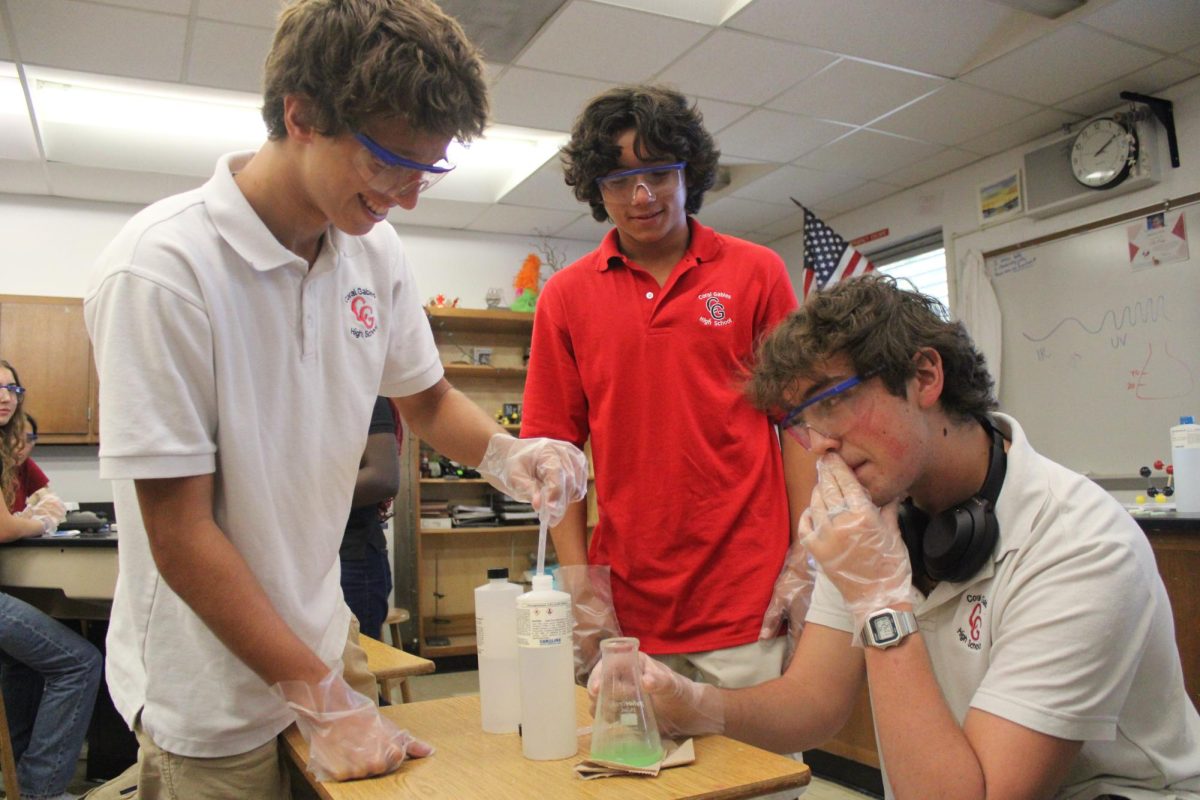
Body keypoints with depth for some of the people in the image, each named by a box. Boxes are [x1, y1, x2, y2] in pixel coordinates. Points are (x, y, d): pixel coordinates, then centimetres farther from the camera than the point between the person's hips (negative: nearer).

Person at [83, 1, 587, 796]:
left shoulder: (376, 251, -5)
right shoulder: (162, 269, -23)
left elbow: (426, 396, 10)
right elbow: (180, 538, -21)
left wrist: (504, 452, -11)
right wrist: (324, 701, -18)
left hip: (320, 636, 6)